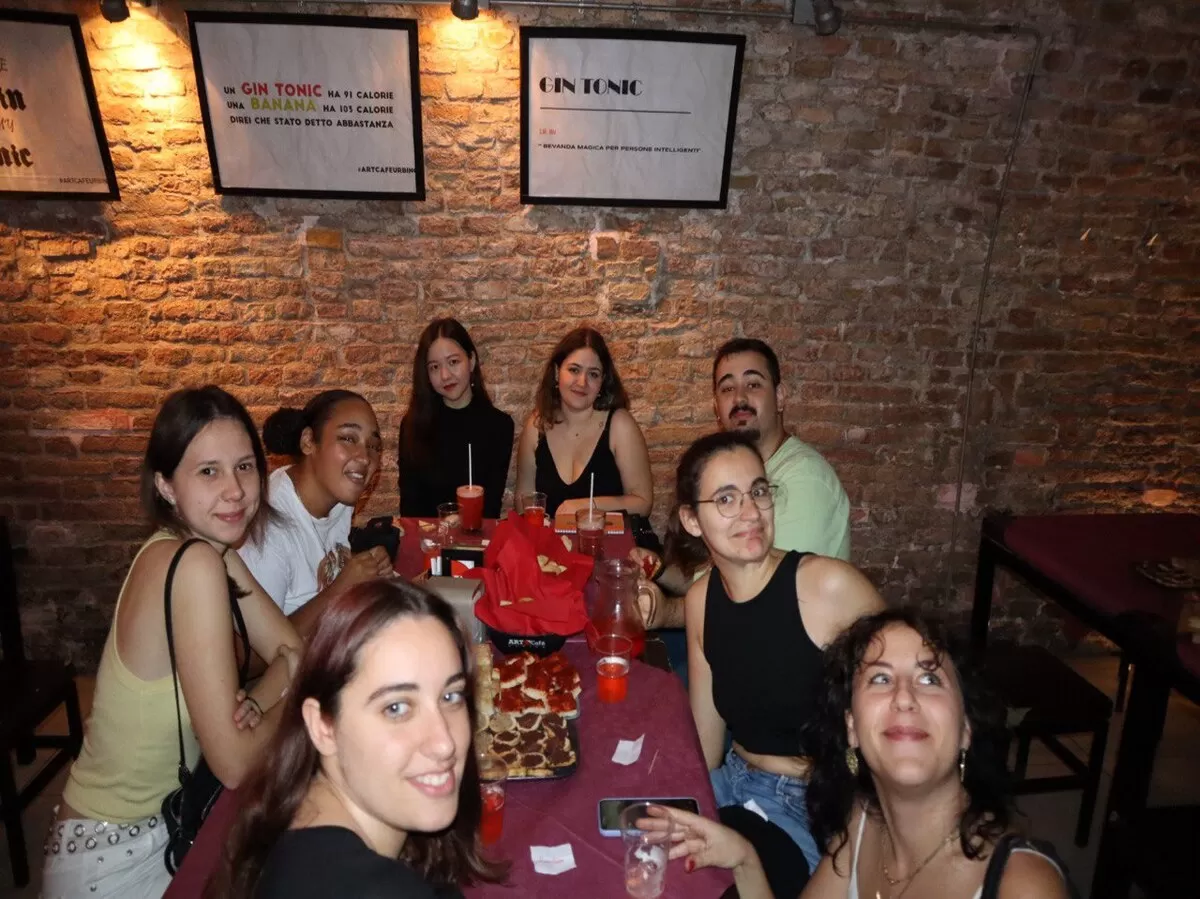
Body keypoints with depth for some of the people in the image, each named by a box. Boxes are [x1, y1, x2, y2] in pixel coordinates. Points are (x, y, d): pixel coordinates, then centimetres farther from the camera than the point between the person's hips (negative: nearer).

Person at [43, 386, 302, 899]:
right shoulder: (195, 564, -29)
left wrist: (254, 703, -22)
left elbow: (292, 652, -2)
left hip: (159, 822, 7)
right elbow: (234, 764, -28)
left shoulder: (214, 554, -4)